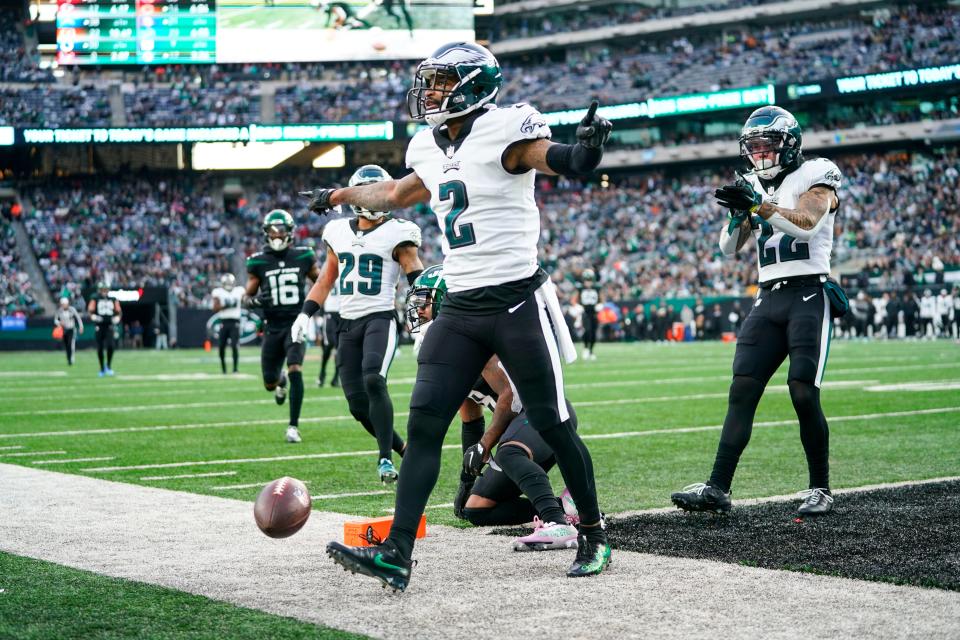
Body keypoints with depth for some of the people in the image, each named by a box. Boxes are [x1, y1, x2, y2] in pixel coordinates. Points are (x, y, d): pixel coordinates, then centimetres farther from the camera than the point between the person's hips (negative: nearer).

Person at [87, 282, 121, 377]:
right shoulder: (95, 299, 1)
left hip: (109, 326, 1)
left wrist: (117, 318, -3)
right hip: (99, 326, -1)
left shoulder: (113, 299, 9)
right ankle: (102, 369, 18)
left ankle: (108, 366, 4)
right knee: (100, 348, 3)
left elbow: (118, 312, 17)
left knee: (111, 346, -16)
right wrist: (94, 317, -22)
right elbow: (90, 311, -2)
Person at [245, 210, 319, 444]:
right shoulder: (258, 262, -1)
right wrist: (253, 301, -16)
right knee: (269, 384, 7)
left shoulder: (303, 257, 0)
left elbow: (319, 281, 18)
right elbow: (247, 296, 5)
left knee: (295, 370, -21)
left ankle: (293, 426, -12)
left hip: (296, 323, -1)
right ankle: (281, 380, 47)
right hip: (273, 326, 2)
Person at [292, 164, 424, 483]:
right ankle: (404, 451, 17)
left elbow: (418, 280, -7)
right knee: (358, 405, 1)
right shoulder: (338, 232, 13)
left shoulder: (396, 233, -2)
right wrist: (305, 314, 12)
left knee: (374, 381, -27)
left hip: (380, 318, -5)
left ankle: (386, 457, -19)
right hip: (347, 323, 5)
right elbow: (326, 280, 21)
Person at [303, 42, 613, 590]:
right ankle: (397, 555, -8)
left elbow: (563, 161, -27)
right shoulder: (432, 149, 13)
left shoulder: (502, 131, -10)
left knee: (552, 424, 2)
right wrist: (342, 196, 48)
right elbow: (397, 194, 34)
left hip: (517, 302, -7)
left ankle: (595, 537, 20)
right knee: (424, 422, -5)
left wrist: (587, 148, -50)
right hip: (460, 306, 7)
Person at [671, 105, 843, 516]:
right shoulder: (754, 188, 16)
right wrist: (738, 213, -7)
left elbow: (807, 223, -19)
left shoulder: (816, 175, -1)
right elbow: (729, 248, 11)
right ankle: (718, 489, -8)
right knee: (741, 390, -5)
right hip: (769, 299, 6)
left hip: (809, 294, -6)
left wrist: (760, 204, -28)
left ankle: (821, 489, 4)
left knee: (803, 394, -11)